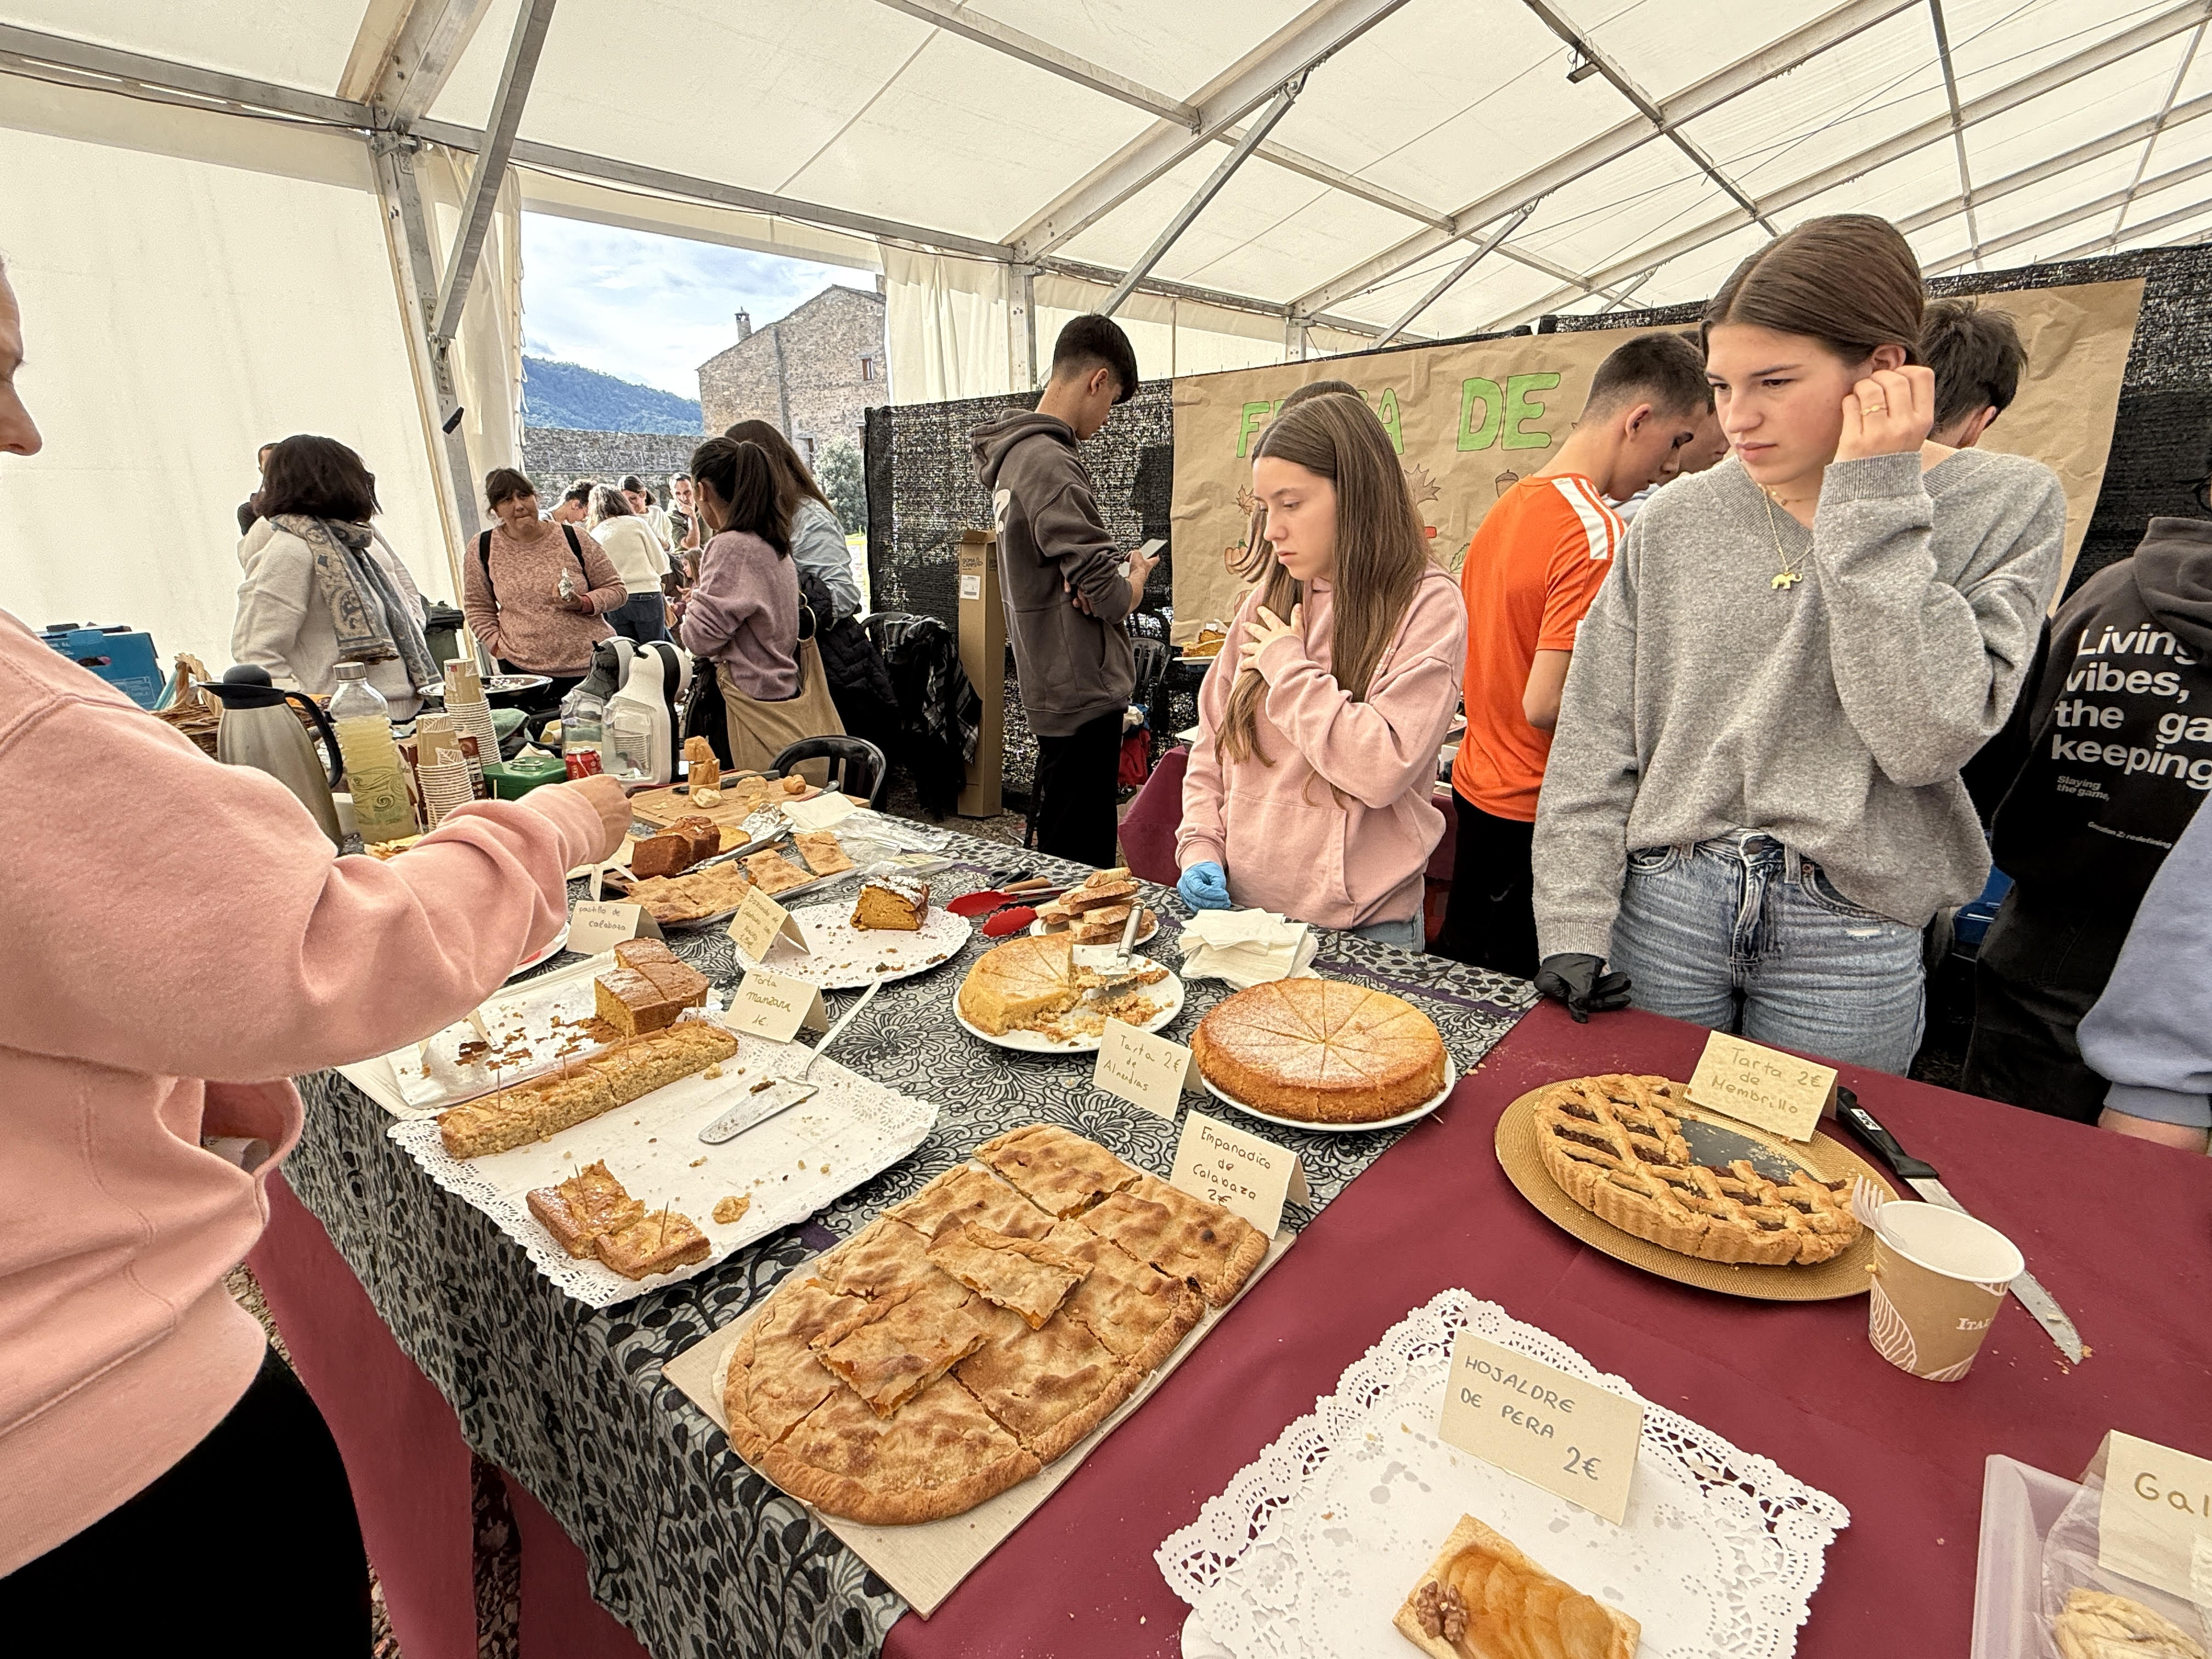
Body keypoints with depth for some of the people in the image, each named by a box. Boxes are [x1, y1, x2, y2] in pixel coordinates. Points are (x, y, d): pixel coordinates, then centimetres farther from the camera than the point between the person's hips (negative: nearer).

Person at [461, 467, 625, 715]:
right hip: (524, 670, 1)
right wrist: (497, 646, 1)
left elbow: (617, 590, 4)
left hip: (592, 664, -1)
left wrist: (582, 603, -14)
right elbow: (477, 607, 14)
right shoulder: (483, 548, 4)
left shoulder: (574, 539, 0)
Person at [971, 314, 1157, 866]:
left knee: (1059, 853, 21)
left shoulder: (1013, 454, 14)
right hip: (1084, 693, -10)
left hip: (1053, 686, 10)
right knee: (1081, 867, 0)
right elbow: (1112, 597, -22)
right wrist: (1136, 576, 1)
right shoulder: (1050, 463, -18)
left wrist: (1113, 578, -5)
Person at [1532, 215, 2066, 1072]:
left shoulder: (2008, 505, -3)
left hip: (1850, 938, 0)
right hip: (1663, 907, 1)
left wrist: (1873, 506, -15)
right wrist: (1574, 926, -8)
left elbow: (1925, 739, -17)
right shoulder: (1680, 519, 0)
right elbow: (1594, 741, -2)